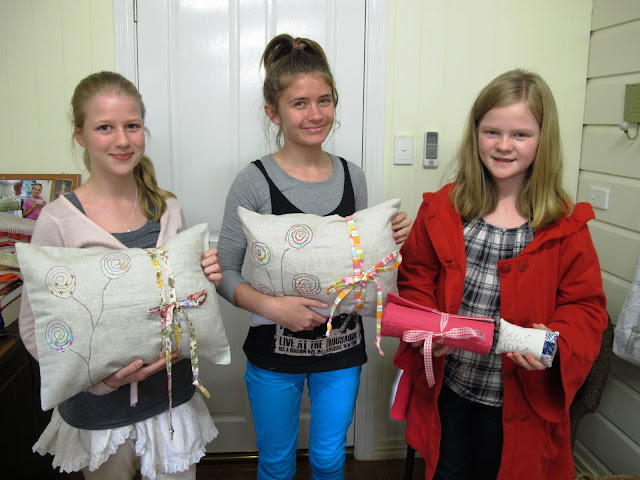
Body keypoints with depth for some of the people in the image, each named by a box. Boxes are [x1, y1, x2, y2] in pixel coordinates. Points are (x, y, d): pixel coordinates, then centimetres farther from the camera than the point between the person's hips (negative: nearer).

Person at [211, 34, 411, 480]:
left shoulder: (352, 176, 0)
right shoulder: (254, 182, -13)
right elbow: (226, 271, -10)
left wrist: (389, 240, -9)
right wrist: (271, 306, -24)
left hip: (342, 345, 3)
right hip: (275, 349, -3)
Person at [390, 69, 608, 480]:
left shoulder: (565, 224, -7)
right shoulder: (443, 208, -2)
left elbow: (585, 305, -5)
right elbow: (416, 278, 2)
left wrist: (557, 343, -25)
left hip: (518, 399, -1)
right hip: (445, 388, 2)